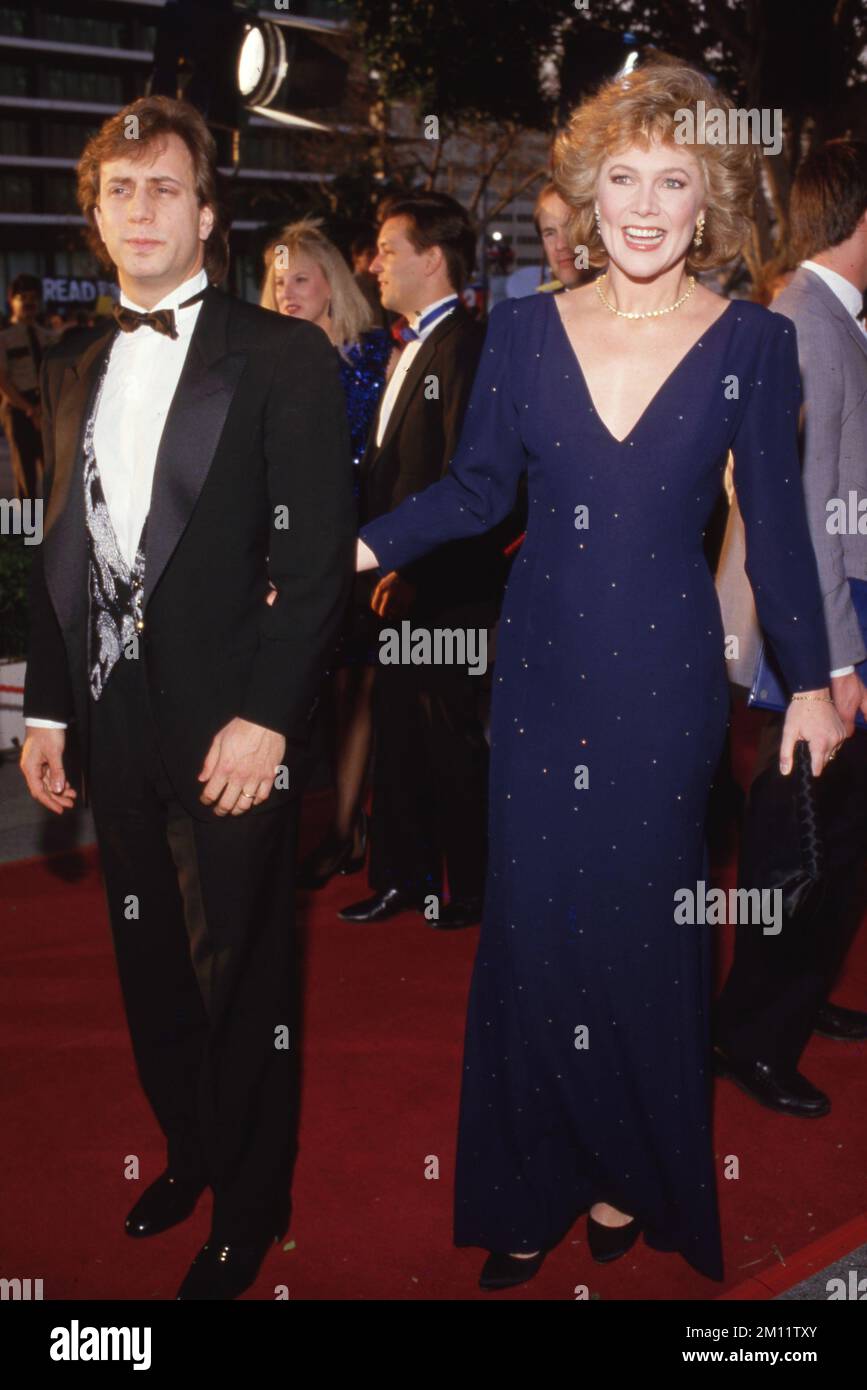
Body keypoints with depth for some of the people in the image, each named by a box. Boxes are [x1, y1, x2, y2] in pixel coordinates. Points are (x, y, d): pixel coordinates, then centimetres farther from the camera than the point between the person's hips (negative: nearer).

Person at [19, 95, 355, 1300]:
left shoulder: (285, 360, -5)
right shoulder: (77, 374, 14)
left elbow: (318, 556, -11)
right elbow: (60, 554, 16)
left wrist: (266, 717, -18)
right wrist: (47, 709, 11)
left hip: (230, 730, -5)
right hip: (114, 727, 6)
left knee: (241, 979, 5)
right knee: (151, 970, 18)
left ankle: (249, 1209, 25)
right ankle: (187, 1151, 40)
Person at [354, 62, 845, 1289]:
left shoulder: (753, 342, -3)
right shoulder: (525, 328, 1)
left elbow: (774, 523, 1)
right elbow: (476, 490, 4)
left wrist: (810, 679, 4)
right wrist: (352, 552, -9)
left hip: (668, 671, -2)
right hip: (541, 665, 2)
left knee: (642, 920, 7)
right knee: (532, 919, 6)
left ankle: (636, 1178, 31)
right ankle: (531, 1188, 25)